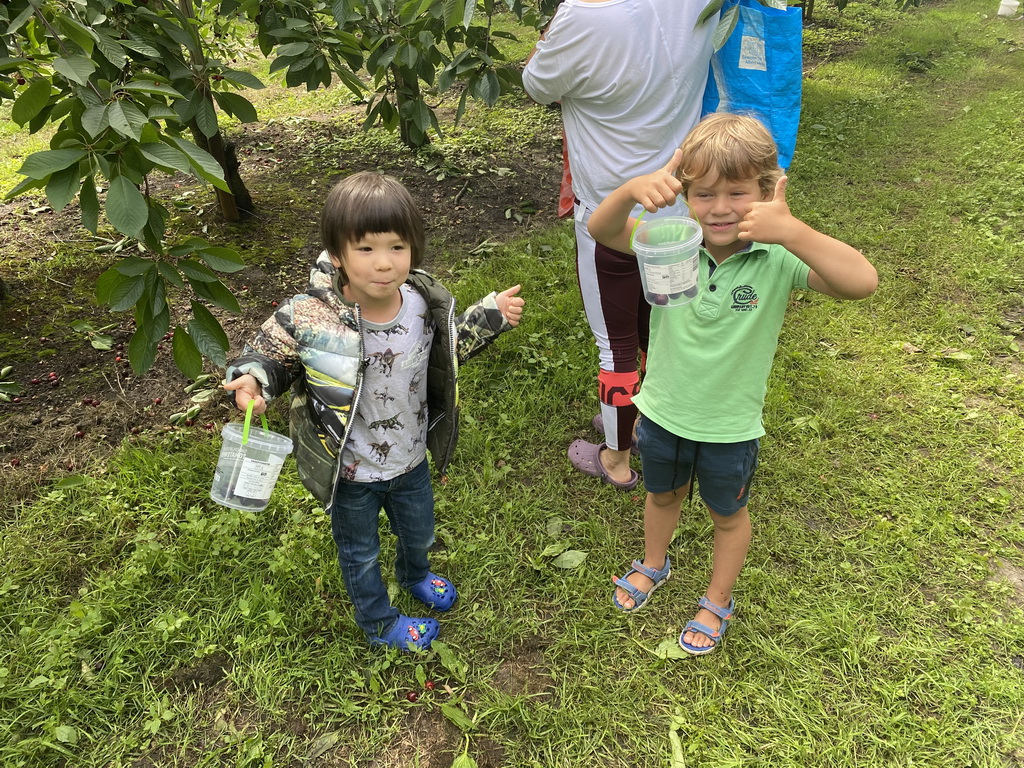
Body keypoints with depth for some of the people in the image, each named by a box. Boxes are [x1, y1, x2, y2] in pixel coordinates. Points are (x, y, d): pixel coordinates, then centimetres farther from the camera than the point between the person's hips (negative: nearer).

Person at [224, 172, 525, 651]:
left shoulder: (426, 303, -18)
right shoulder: (308, 318, -31)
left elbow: (448, 346, 4)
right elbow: (268, 354, -12)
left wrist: (491, 316, -5)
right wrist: (252, 381, -33)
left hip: (411, 461, 4)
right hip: (351, 473, -4)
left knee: (418, 532, 33)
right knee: (360, 553, 24)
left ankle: (414, 574, 70)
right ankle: (379, 623, 55)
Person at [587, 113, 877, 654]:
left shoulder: (776, 258, -24)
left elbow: (862, 282, -37)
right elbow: (601, 231, -29)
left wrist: (792, 231, -51)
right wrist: (632, 190, -50)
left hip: (731, 426, -2)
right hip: (663, 410, 2)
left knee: (728, 513, 24)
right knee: (662, 494, 29)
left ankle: (718, 601, 51)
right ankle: (654, 564, 60)